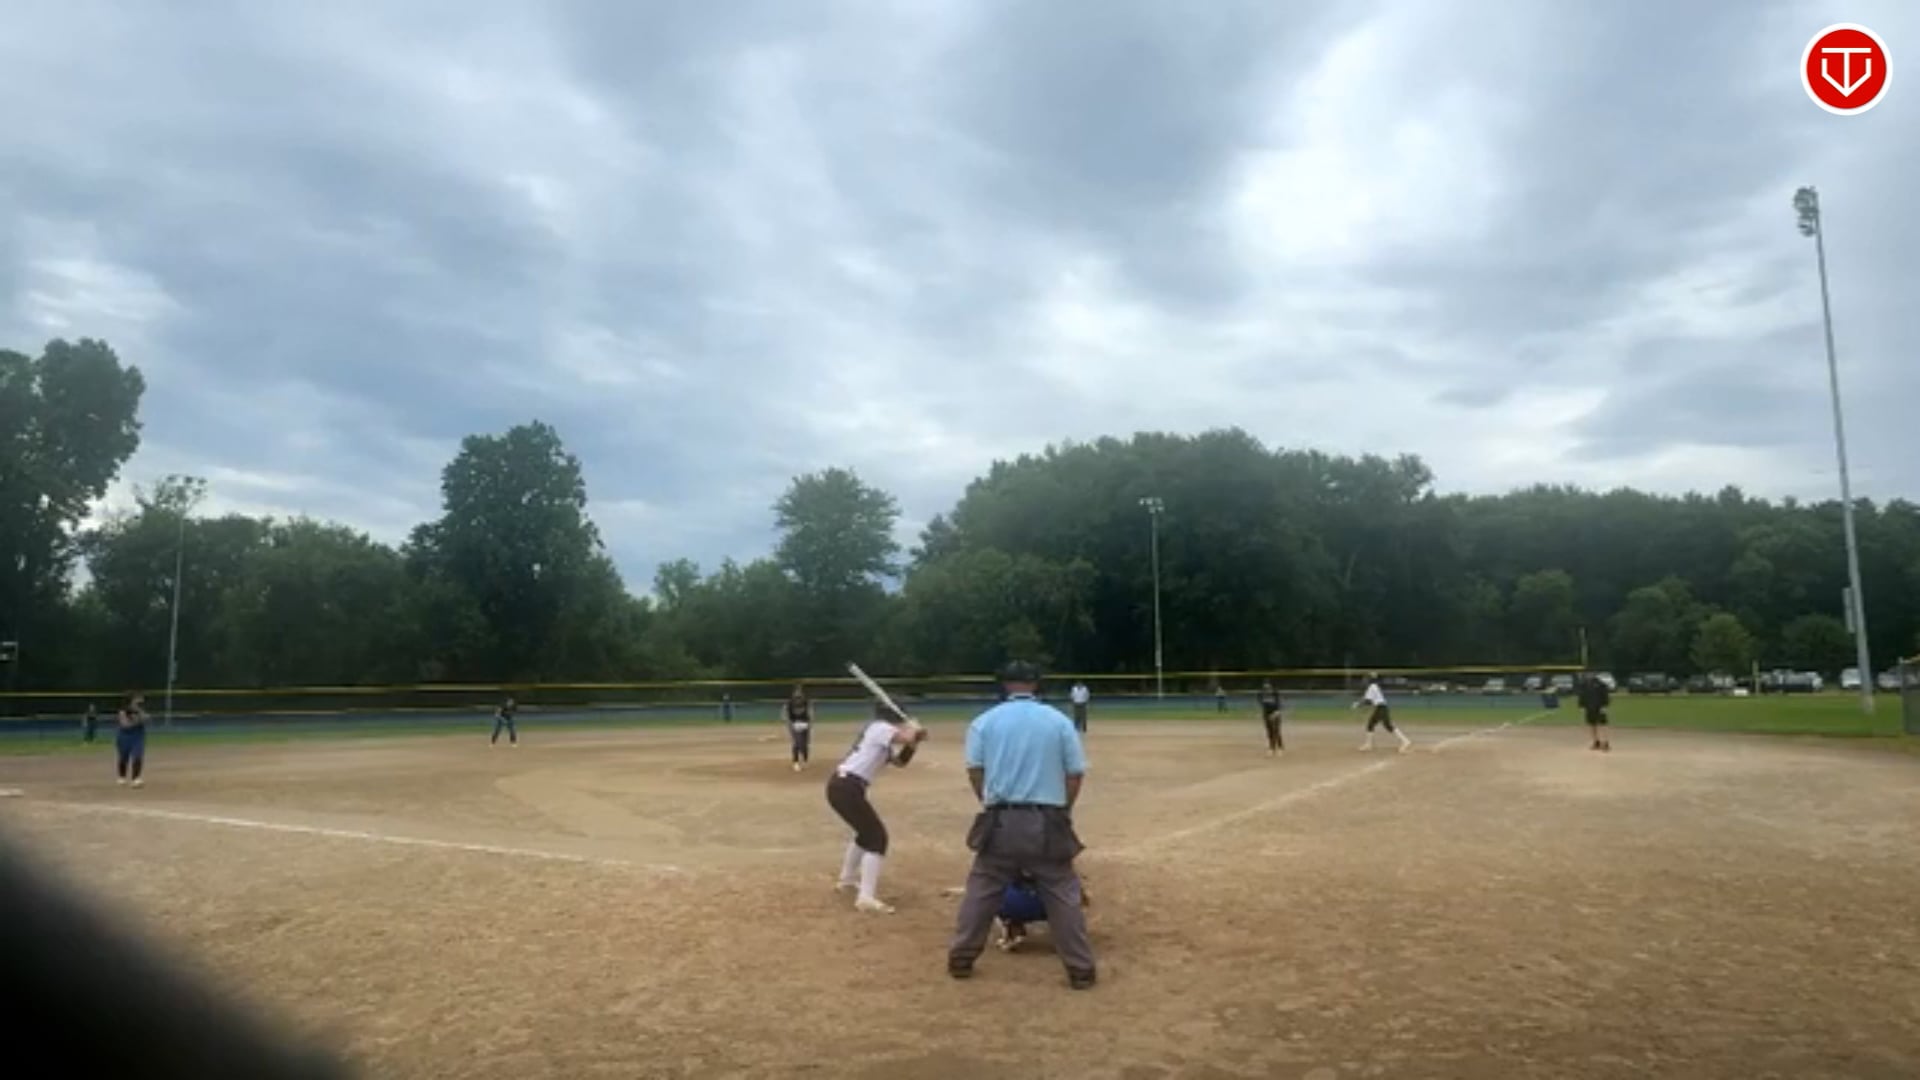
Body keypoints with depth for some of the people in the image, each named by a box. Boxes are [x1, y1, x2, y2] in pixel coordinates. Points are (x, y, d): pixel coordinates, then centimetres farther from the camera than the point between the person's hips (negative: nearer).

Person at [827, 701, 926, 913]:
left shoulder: (884, 740, 22)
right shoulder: (881, 728, -7)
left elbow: (900, 761, 24)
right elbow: (908, 738, -20)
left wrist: (915, 740, 9)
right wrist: (914, 729, 2)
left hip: (842, 786, 10)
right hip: (847, 789, -10)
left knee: (867, 832, 28)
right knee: (877, 836, -10)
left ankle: (847, 880, 43)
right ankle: (866, 898, -15)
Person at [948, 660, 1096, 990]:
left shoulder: (985, 721, 3)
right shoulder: (1059, 720, 3)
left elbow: (975, 771, 1)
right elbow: (1076, 774, 2)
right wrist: (1062, 811, 12)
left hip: (1001, 820, 0)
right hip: (1046, 822, 0)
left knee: (981, 890, 13)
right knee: (1063, 895, 8)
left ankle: (960, 959, 19)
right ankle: (1081, 970, 10)